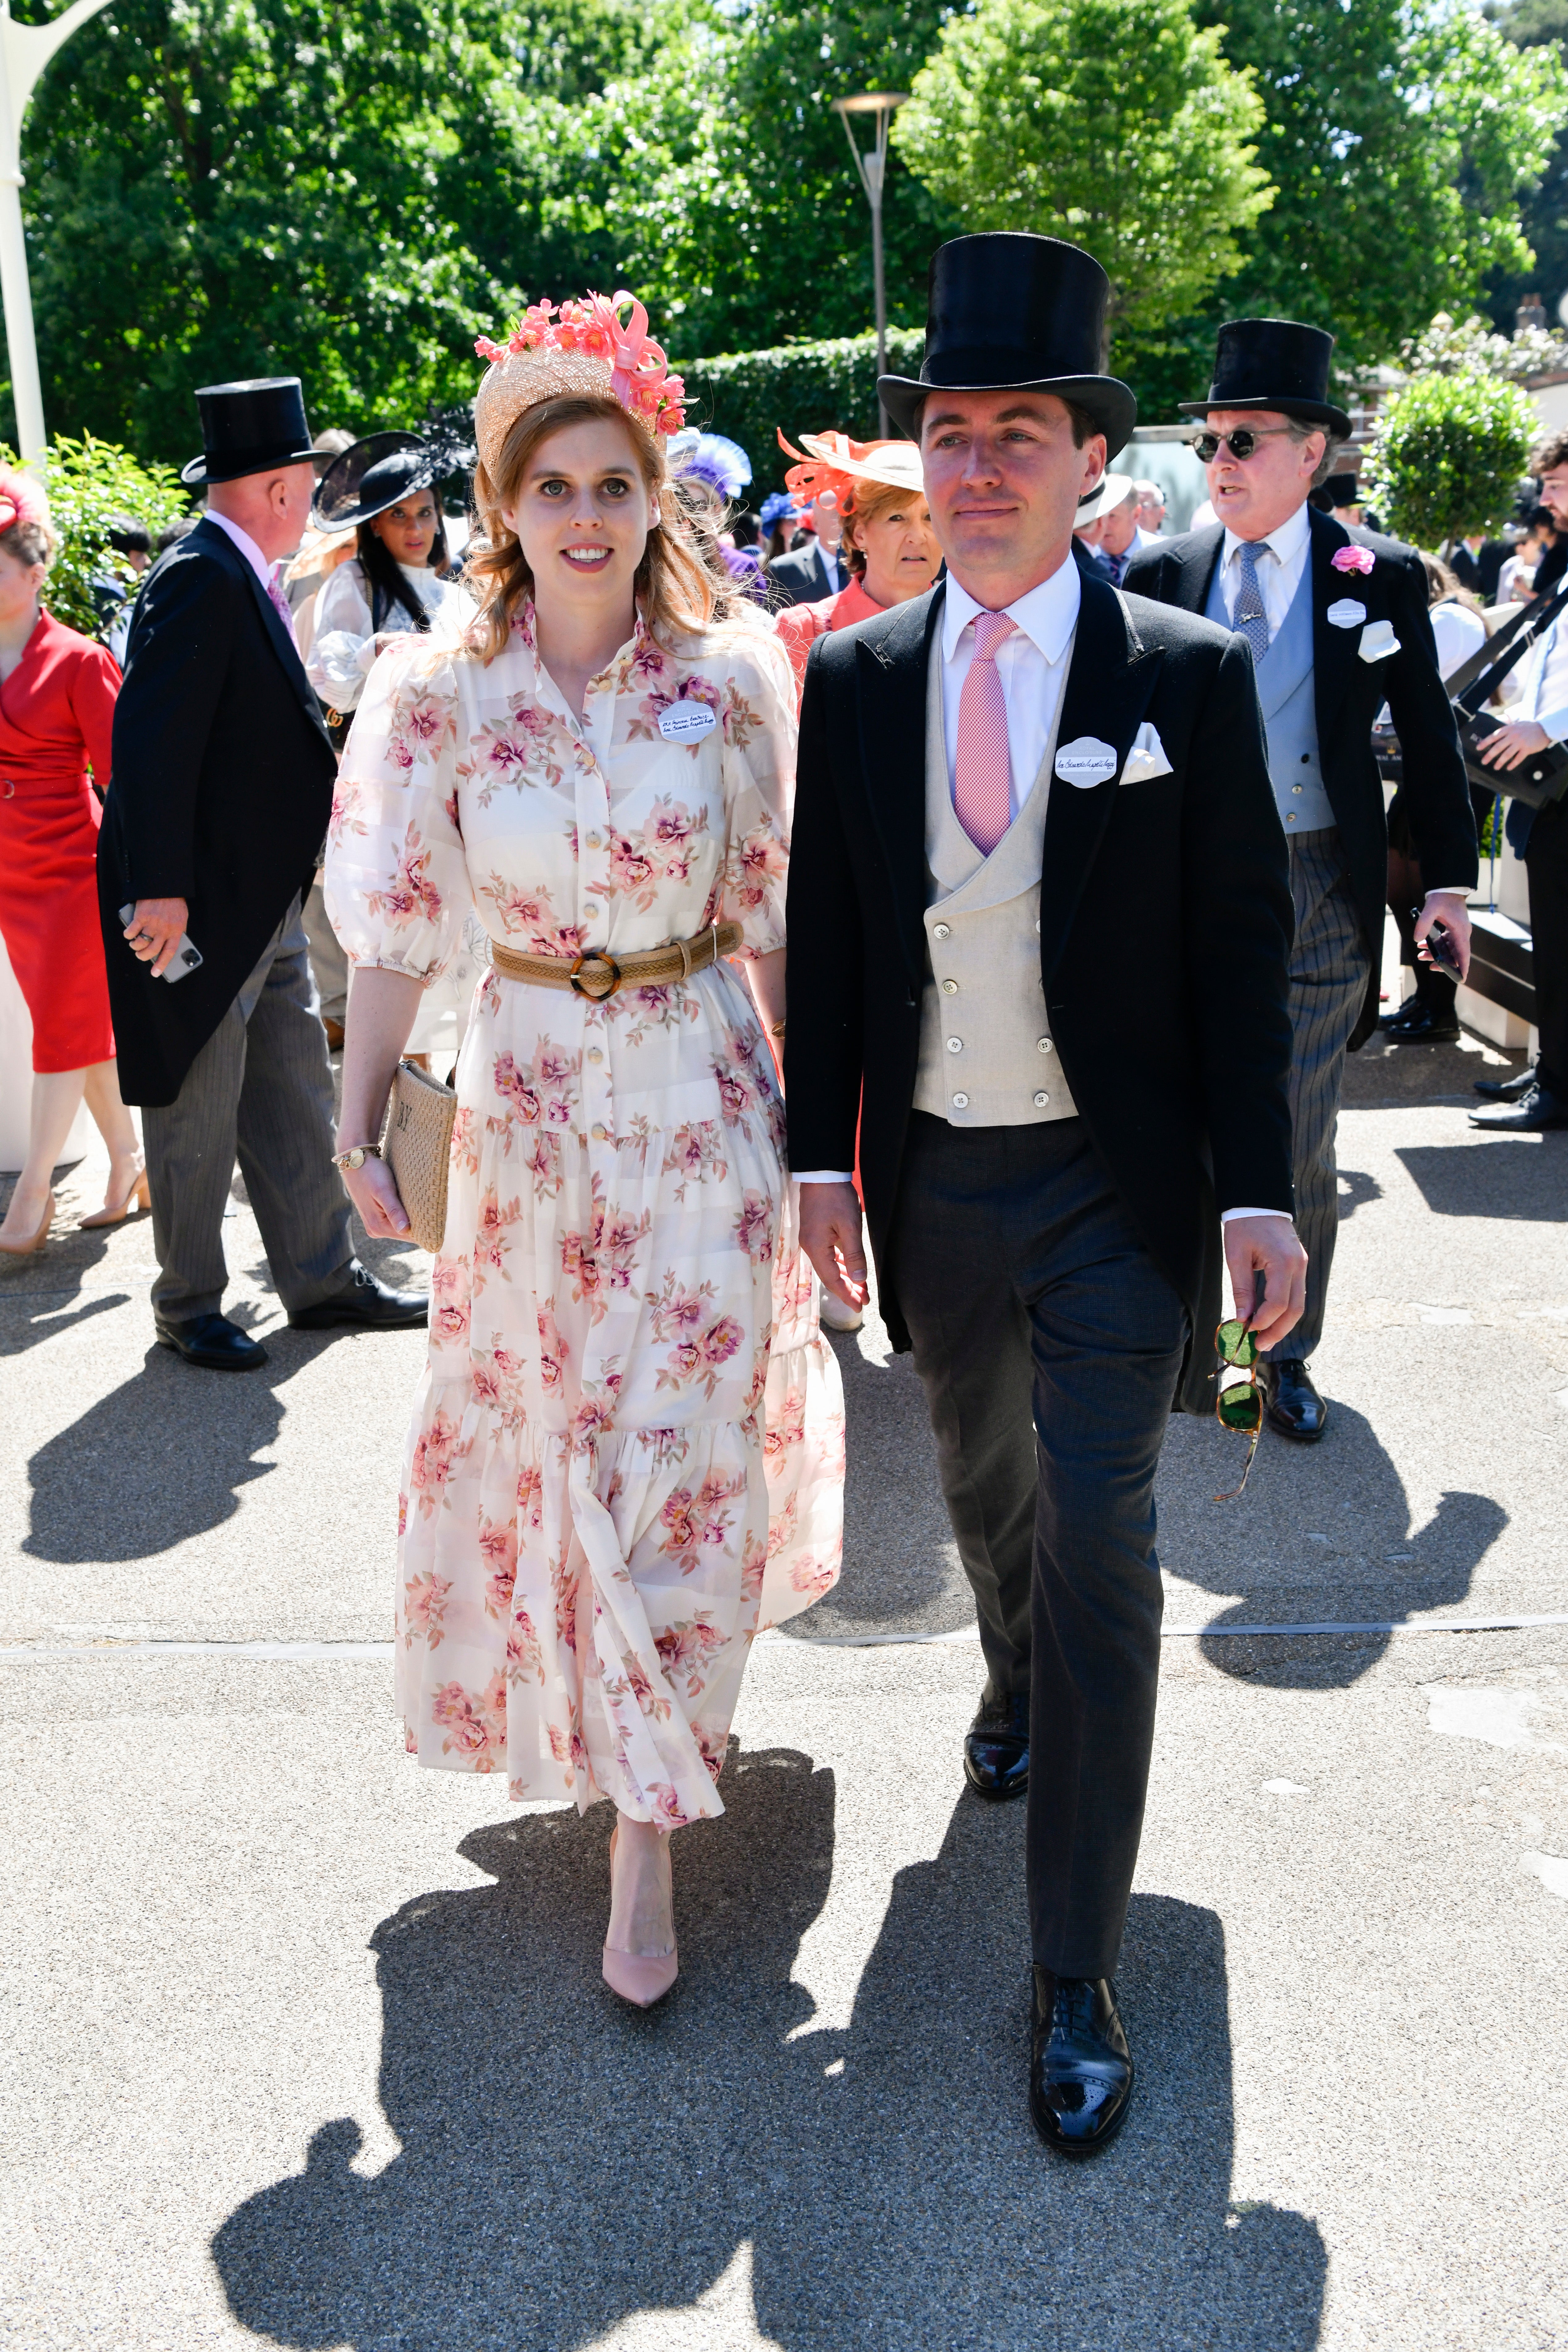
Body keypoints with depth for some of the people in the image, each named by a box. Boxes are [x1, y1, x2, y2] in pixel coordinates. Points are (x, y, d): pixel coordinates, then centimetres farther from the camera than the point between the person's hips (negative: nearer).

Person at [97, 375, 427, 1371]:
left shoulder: (246, 579, 11)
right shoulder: (201, 578, -18)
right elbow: (151, 739, -24)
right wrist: (157, 889, -27)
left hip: (266, 902, 9)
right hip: (199, 909, -9)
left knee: (296, 1104, 15)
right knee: (199, 1119, 4)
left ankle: (323, 1279, 25)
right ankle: (189, 1308, 18)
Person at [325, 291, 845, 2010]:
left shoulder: (731, 675, -5)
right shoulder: (439, 690, -6)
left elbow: (772, 905, 2)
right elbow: (394, 926, -1)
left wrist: (804, 1098, 4)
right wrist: (359, 1119, 0)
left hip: (703, 1088, 0)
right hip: (533, 1099, 1)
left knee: (687, 1442, 2)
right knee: (547, 1432, 12)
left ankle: (647, 1834, 15)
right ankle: (617, 1746, 40)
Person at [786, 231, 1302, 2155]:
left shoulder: (1187, 675, -8)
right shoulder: (855, 678, 1)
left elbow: (1240, 951, -7)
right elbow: (823, 933, 5)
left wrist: (1257, 1195, -10)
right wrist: (821, 1157, 0)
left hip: (1113, 1185, -3)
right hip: (932, 1184, 4)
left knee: (1099, 1551, -5)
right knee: (982, 1488, 23)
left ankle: (1076, 1981, 6)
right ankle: (1019, 1685, 56)